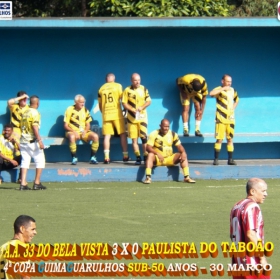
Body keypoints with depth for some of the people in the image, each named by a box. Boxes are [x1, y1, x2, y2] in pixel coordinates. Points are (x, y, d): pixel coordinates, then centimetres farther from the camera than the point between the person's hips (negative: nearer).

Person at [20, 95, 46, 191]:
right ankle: (37, 183, 2)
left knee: (25, 161, 7)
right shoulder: (35, 113, -11)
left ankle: (23, 184, -2)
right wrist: (39, 140, -24)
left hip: (23, 140, 7)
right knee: (40, 161, 4)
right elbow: (35, 127, -20)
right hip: (32, 140, -7)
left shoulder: (25, 112, 12)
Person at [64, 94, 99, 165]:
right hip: (73, 131, -4)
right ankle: (74, 158, -28)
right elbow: (66, 126, -5)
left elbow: (88, 125, 12)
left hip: (83, 132, 4)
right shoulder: (70, 110, -4)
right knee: (72, 137, -40)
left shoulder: (85, 110, 8)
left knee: (95, 136, -22)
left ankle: (93, 157, -12)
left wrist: (85, 131, -10)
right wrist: (74, 132, -20)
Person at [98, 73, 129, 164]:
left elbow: (100, 104, 15)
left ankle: (106, 157, -7)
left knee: (107, 136, 1)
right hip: (117, 113, -2)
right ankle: (125, 156, 5)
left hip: (106, 115, 2)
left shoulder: (101, 89, 10)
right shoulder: (118, 86, 1)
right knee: (123, 134, 7)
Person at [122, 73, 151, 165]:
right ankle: (138, 157, 4)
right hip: (131, 117, 0)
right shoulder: (127, 90, 1)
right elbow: (124, 104, -1)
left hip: (142, 116, 0)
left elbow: (148, 101, 6)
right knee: (134, 138, -1)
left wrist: (142, 107, -13)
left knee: (144, 136, -9)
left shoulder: (144, 89, 6)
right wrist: (133, 110, -16)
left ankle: (146, 156, -1)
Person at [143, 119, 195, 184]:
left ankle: (187, 177, -22)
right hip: (157, 159, -3)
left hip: (169, 159, 3)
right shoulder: (154, 134, -7)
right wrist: (157, 154, -34)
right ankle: (148, 177, -43)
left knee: (183, 156, -17)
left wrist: (183, 153, -23)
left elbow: (179, 146, 0)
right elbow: (148, 147, -16)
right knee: (150, 155, -34)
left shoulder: (173, 134, 3)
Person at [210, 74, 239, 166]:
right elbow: (211, 93, -28)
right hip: (221, 119, -5)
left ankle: (230, 159, 11)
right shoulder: (219, 89, -6)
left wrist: (233, 108, 12)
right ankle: (216, 159, -2)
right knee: (219, 139, -7)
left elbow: (237, 100, 30)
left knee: (230, 139, 6)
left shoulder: (233, 91, 11)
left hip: (230, 119, 5)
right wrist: (223, 88, -26)